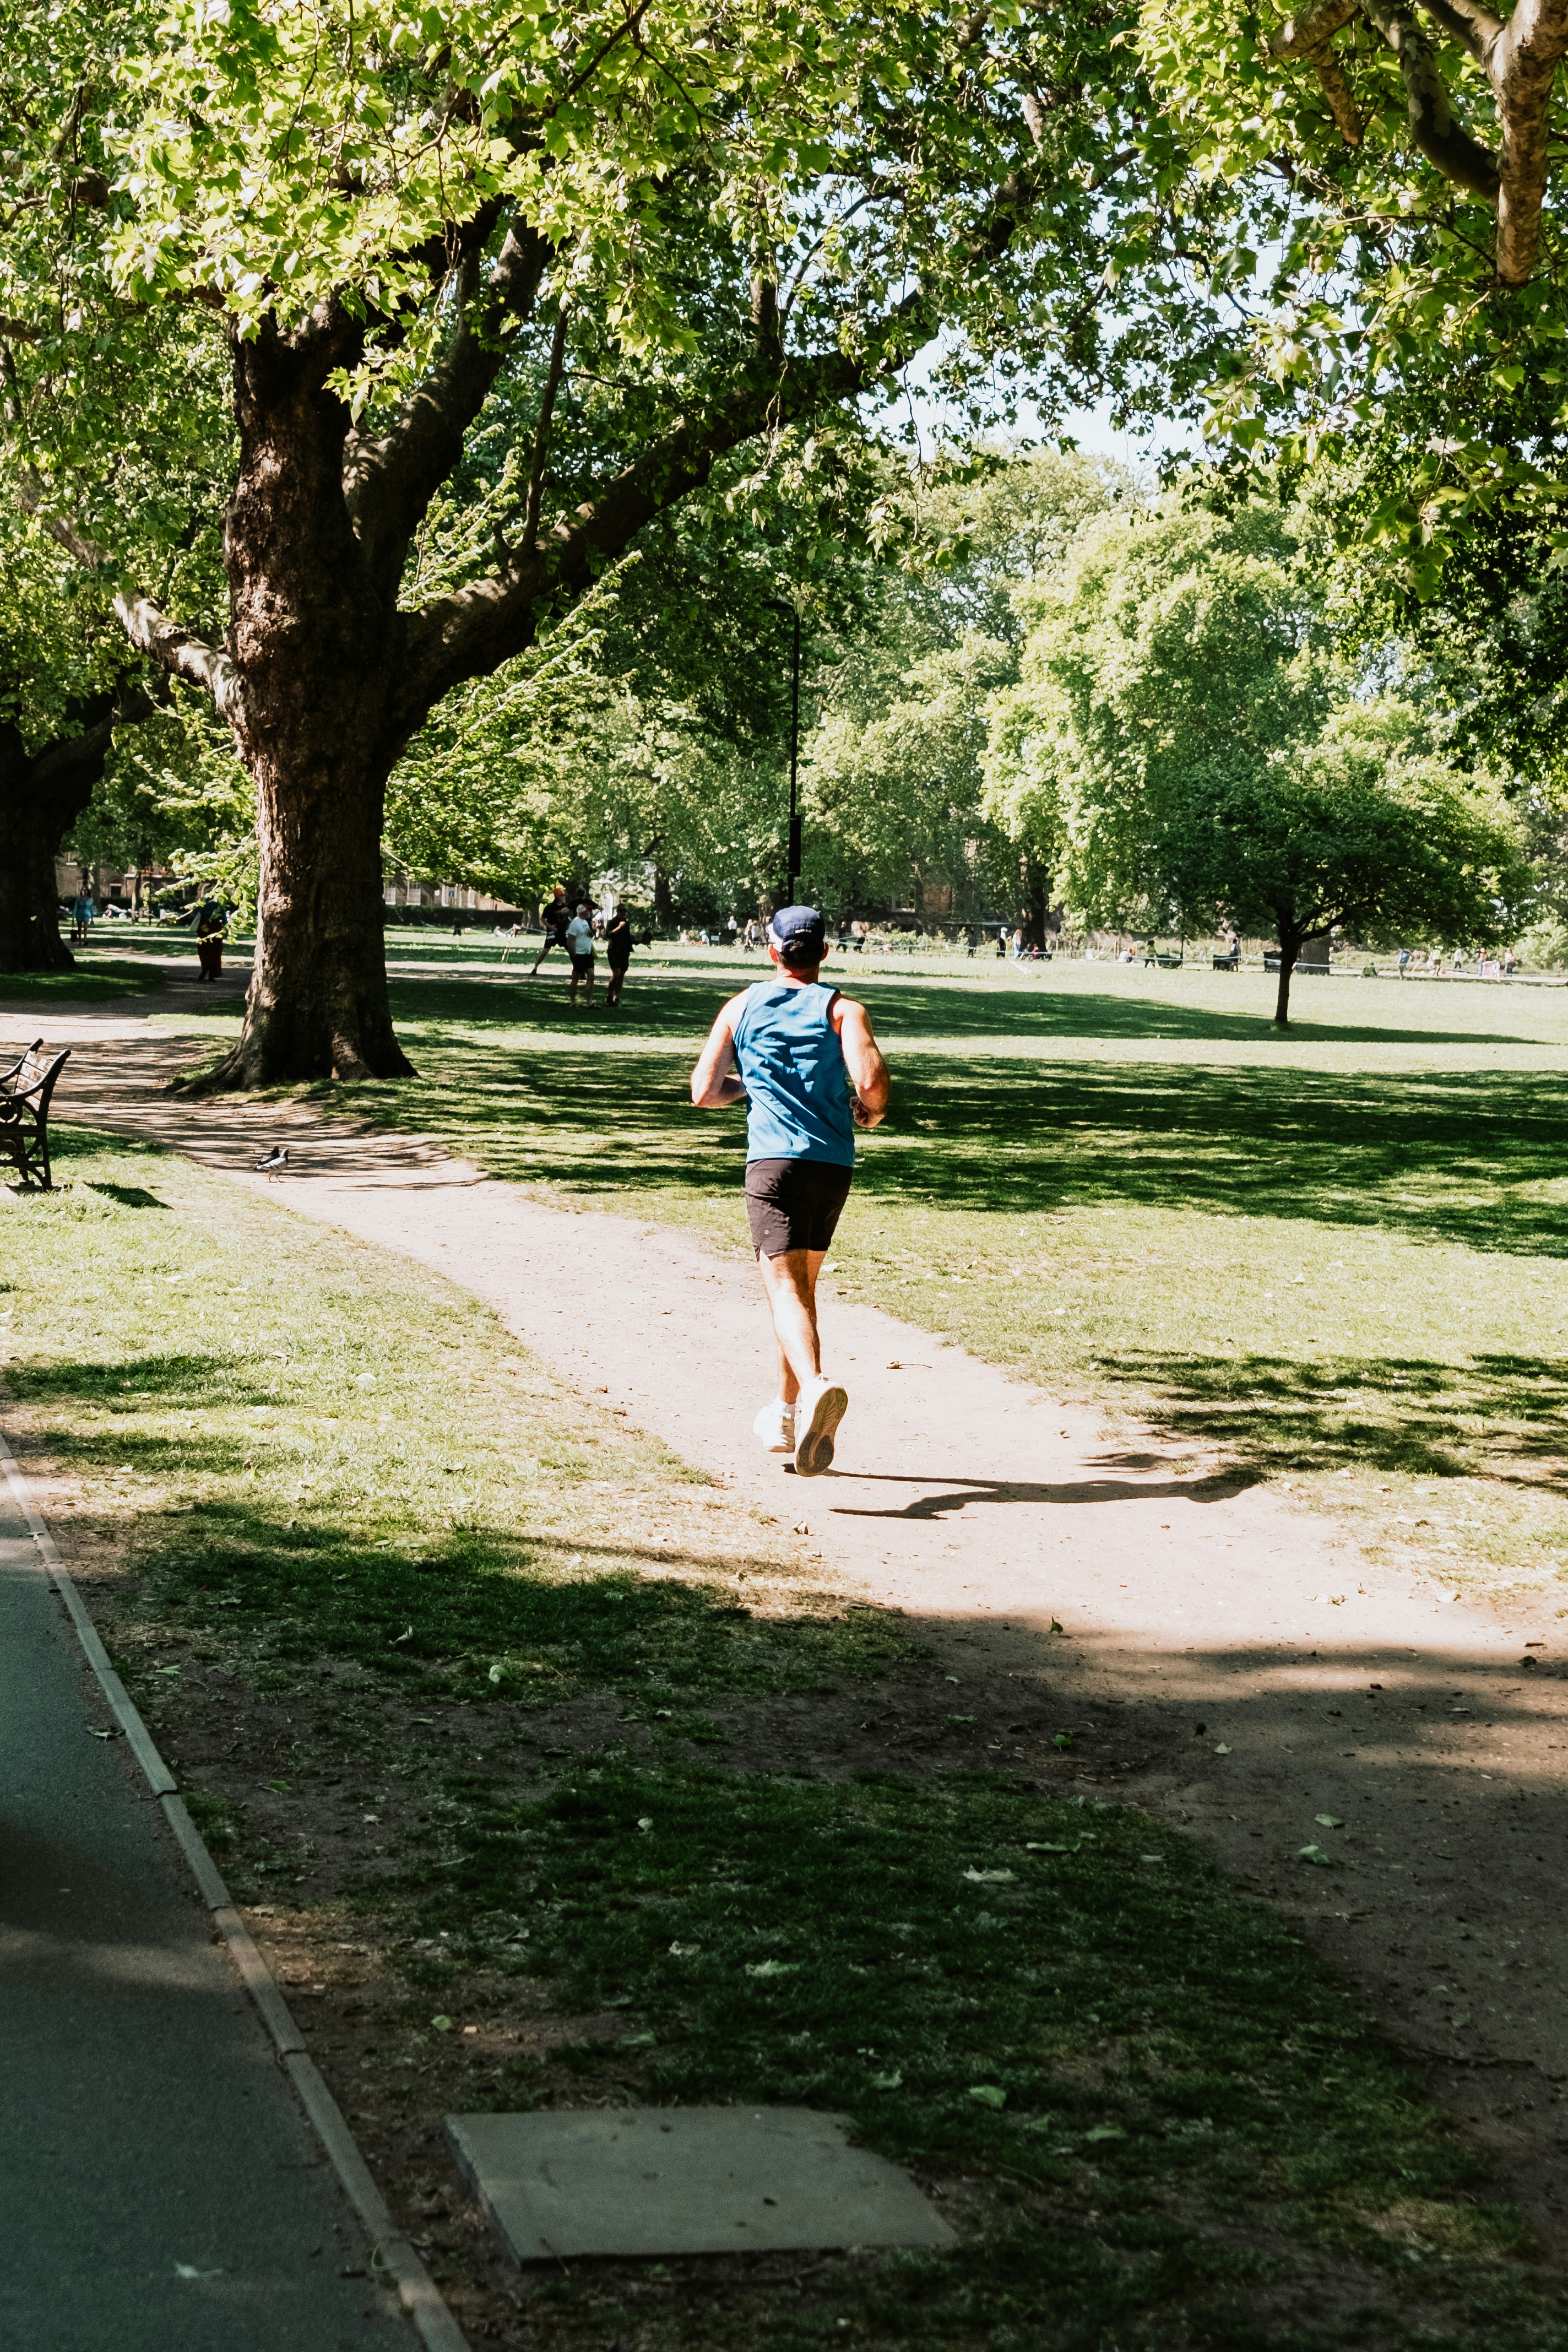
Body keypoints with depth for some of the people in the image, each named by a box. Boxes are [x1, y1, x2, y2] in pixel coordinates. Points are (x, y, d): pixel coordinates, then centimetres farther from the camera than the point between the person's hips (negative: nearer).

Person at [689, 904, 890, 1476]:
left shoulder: (741, 1008, 11)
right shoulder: (843, 1010, 6)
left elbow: (704, 1092, 10)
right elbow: (871, 1078, -11)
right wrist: (873, 1112, 12)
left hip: (773, 1161, -2)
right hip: (834, 1164, 2)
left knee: (786, 1288, -13)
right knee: (801, 1284, 20)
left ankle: (815, 1387, -42)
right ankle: (788, 1416, 28)